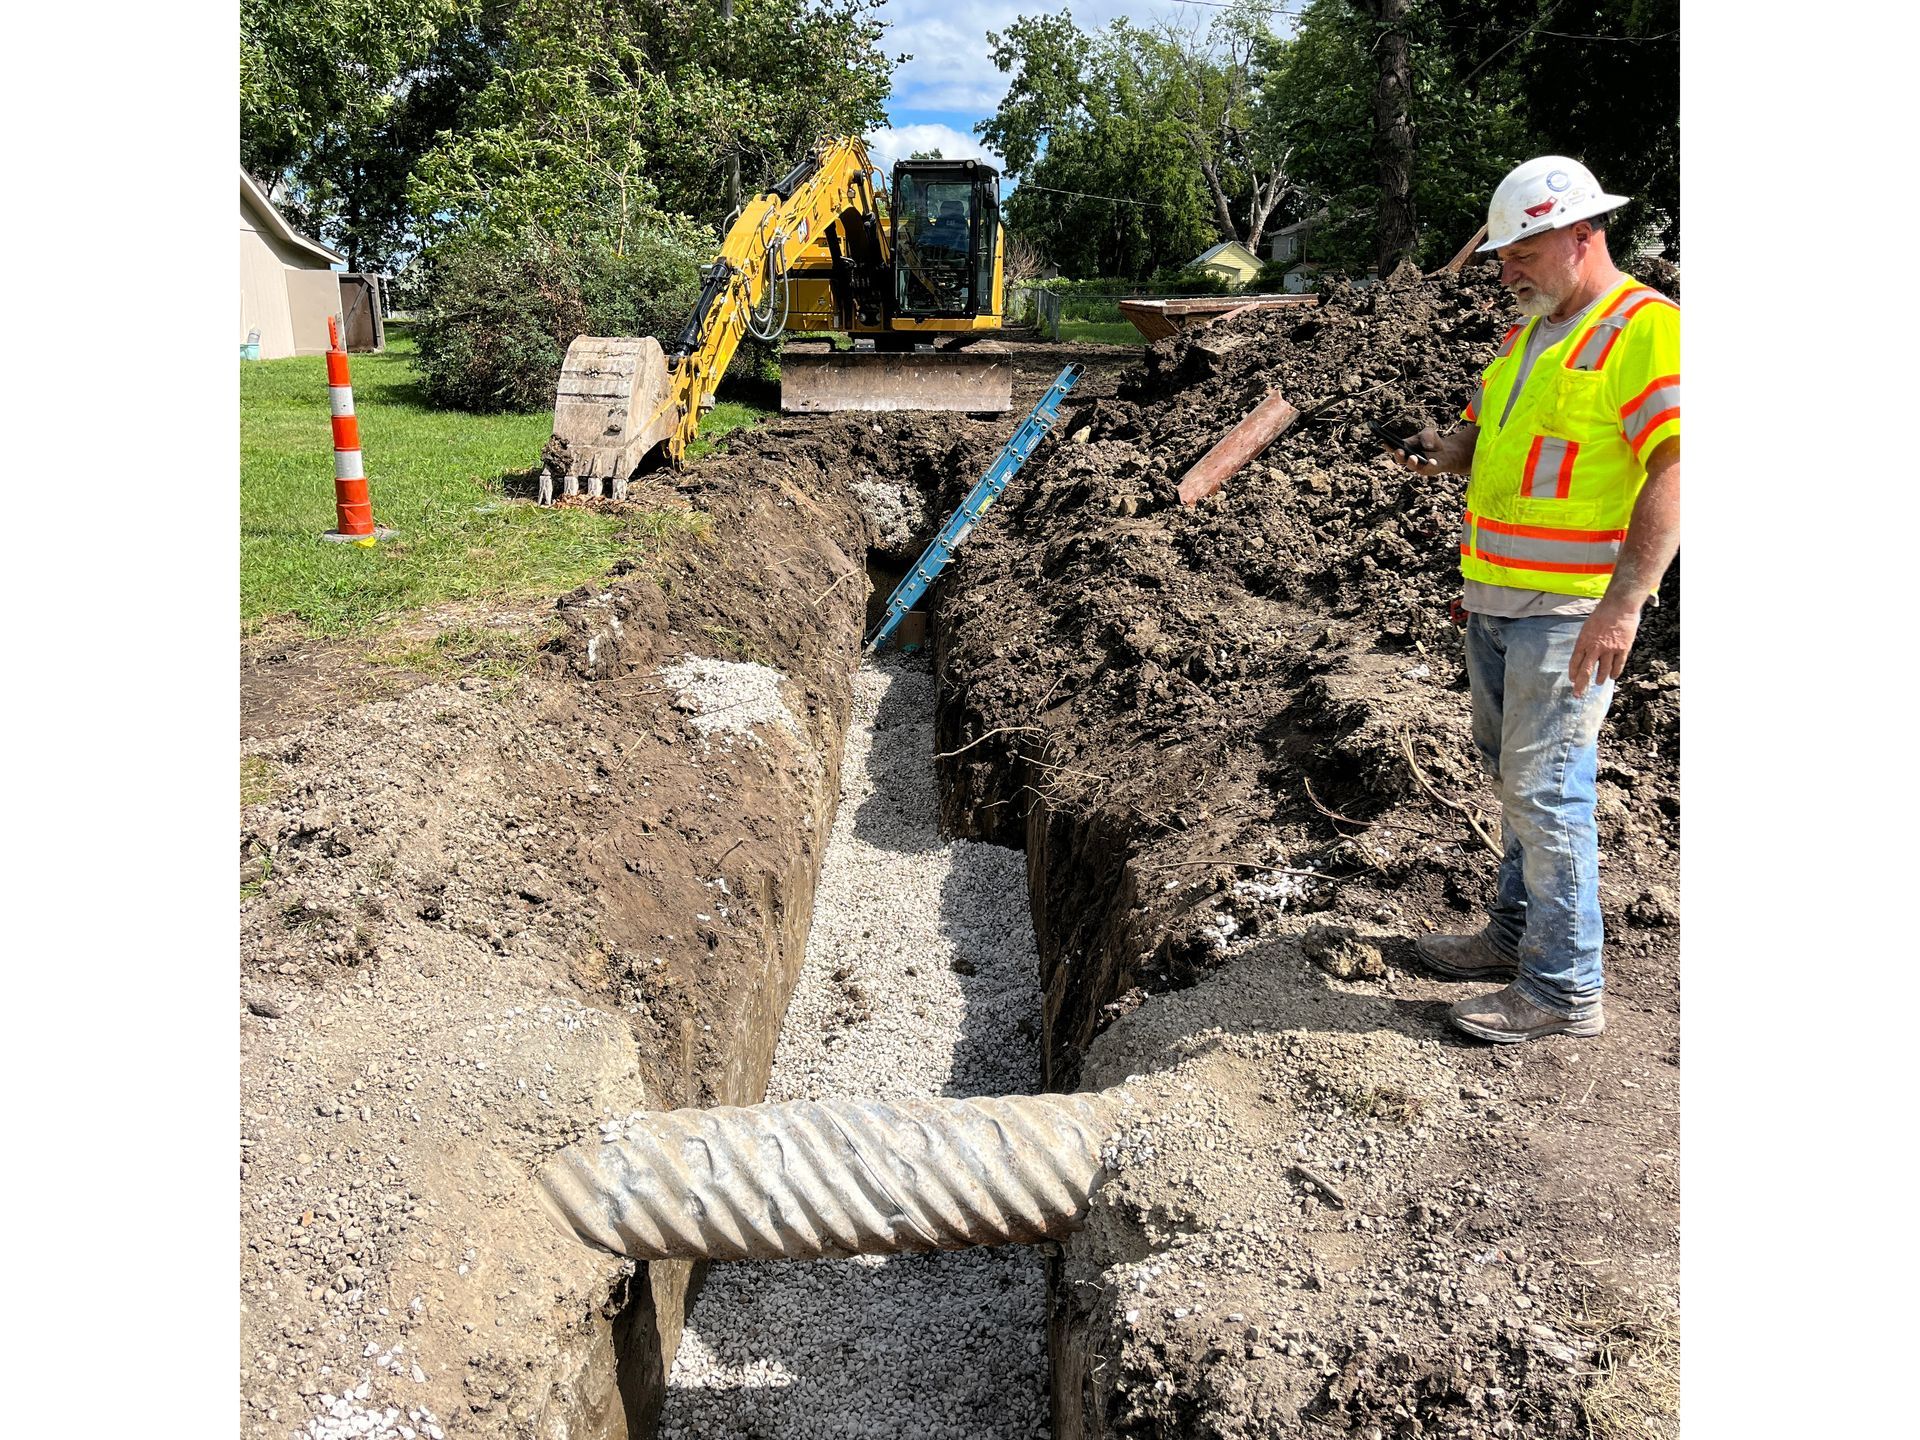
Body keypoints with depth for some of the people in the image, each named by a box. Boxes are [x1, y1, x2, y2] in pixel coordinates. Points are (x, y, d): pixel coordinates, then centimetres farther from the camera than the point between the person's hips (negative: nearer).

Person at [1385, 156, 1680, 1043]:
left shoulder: (1644, 328, -11)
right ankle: (1519, 933, 32)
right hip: (1498, 598, 9)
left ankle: (1565, 989, 5)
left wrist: (1623, 603, -28)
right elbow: (1485, 432, 26)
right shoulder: (1529, 332, 17)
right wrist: (1445, 452, 1)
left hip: (1571, 610, -9)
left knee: (1545, 788, -6)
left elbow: (1672, 469, -20)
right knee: (1513, 775, 17)